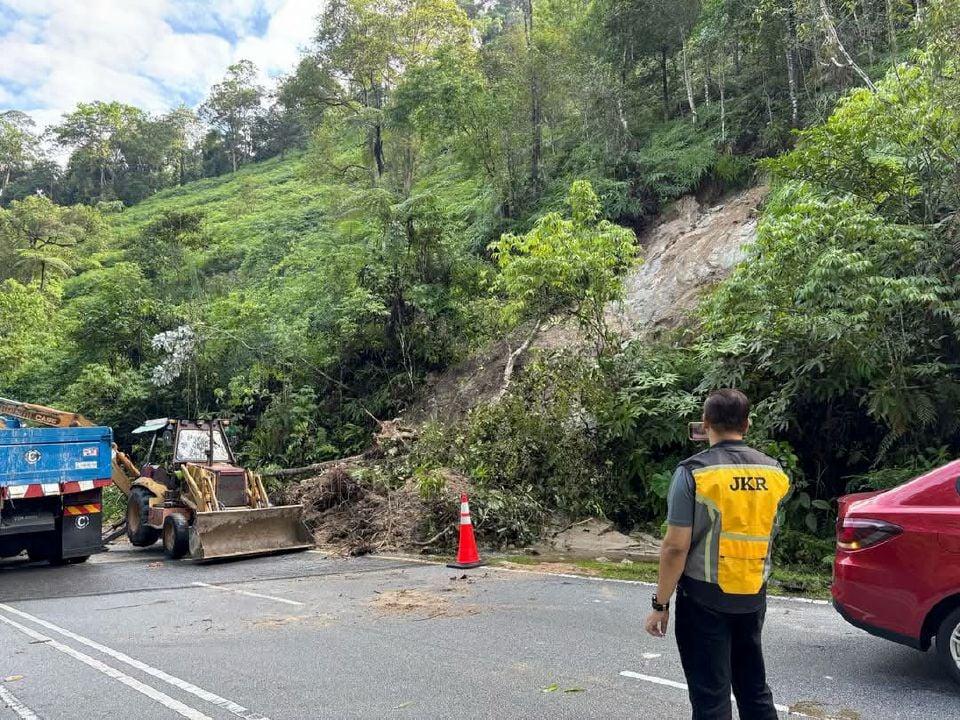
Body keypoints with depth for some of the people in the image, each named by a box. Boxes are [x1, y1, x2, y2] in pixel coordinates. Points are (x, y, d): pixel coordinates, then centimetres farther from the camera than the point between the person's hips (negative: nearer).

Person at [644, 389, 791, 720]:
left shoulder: (693, 472, -15)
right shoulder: (775, 472, 0)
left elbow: (676, 547, -16)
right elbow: (767, 535, 13)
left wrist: (661, 604, -9)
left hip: (705, 597, -5)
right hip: (754, 595, 5)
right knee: (754, 686, 21)